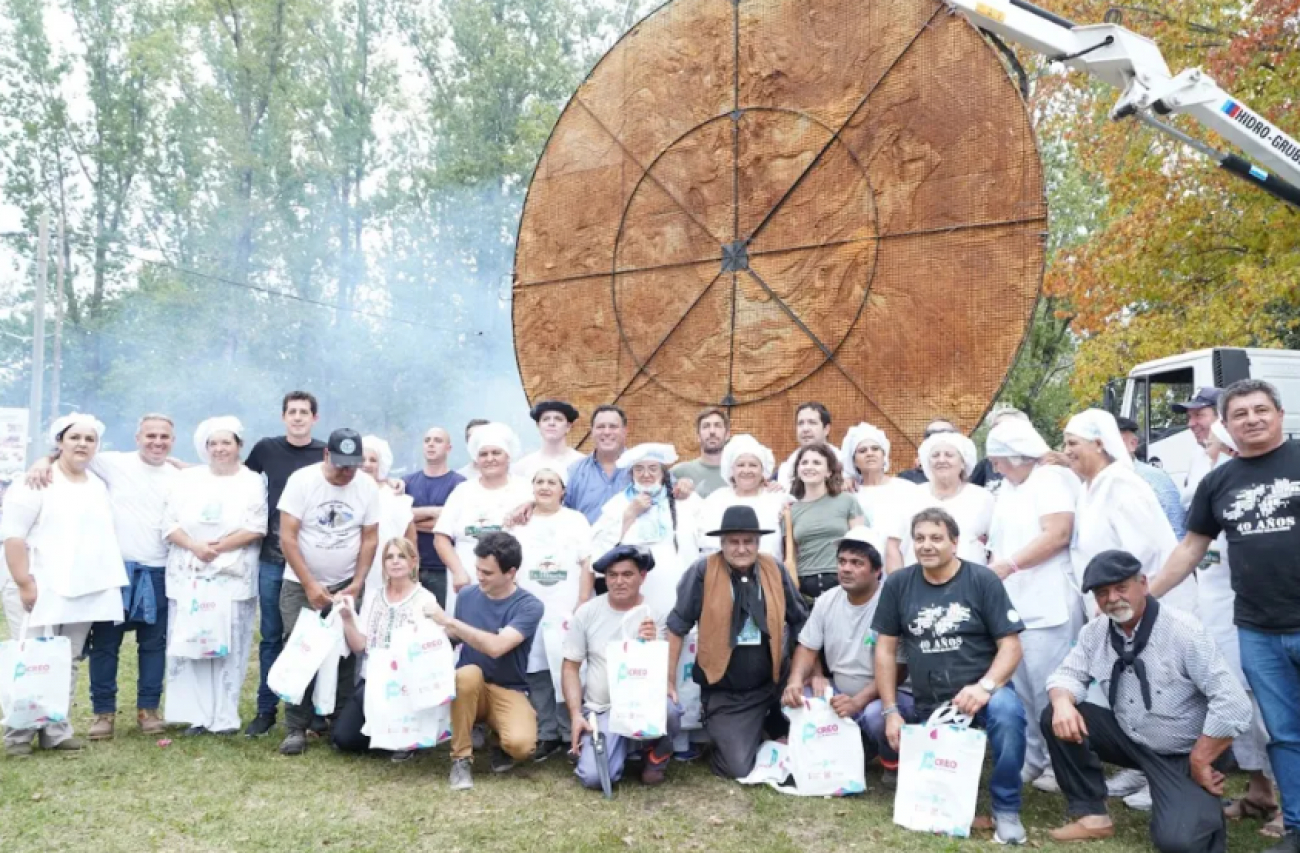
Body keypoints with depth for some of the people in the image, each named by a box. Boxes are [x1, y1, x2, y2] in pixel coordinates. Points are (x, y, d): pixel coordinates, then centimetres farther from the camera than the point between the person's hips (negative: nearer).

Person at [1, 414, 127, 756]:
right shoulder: (37, 482, -6)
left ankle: (55, 730, 14)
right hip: (39, 590, -6)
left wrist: (105, 583, 16)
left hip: (83, 591, 6)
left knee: (66, 664, 8)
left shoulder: (99, 486, 14)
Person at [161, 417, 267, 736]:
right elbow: (169, 523, 4)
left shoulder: (252, 482, 4)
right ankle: (196, 715, 7)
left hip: (233, 577, -2)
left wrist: (218, 547, -14)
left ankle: (224, 717, 5)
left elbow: (256, 529, -6)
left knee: (229, 647, -1)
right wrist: (195, 547, -12)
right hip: (188, 575, 2)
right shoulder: (187, 479, 10)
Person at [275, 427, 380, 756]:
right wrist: (310, 585, -14)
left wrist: (357, 584, -7)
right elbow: (287, 537, -12)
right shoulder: (301, 480, -11)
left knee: (345, 656, 0)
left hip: (347, 585, 2)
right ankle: (296, 728, 3)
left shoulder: (368, 487, -4)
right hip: (301, 584, -2)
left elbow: (370, 539, 2)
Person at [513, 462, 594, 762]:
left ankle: (572, 736, 5)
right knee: (537, 675, 2)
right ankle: (547, 736, 10)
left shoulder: (576, 520, 6)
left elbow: (587, 566, 1)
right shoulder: (521, 523, 10)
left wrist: (581, 609, -7)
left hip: (567, 613, -2)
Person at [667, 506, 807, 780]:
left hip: (771, 684, 3)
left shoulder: (775, 569, -3)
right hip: (725, 693, -3)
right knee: (737, 768, -11)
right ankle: (721, 735, 26)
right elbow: (677, 627, -5)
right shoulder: (703, 571, -13)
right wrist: (669, 681, -4)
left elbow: (801, 622, 9)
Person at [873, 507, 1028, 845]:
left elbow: (1010, 644, -9)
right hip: (927, 707, 3)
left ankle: (1005, 808, -14)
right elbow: (885, 649, 5)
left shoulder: (982, 580, -6)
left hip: (979, 693, -3)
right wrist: (891, 711, -1)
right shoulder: (898, 583, 1)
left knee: (1006, 710, -34)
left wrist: (985, 686, -26)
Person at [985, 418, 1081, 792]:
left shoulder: (1051, 478, -4)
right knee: (1021, 689, 6)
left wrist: (1008, 565, -18)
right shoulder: (1006, 490, 20)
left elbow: (1058, 534, -15)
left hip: (1047, 605, -8)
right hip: (1011, 604, 8)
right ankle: (1031, 759, 14)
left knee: (1049, 688, -6)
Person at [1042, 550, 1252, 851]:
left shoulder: (1181, 631, -23)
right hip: (1131, 739, 6)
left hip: (1182, 755, -5)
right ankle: (1091, 815, 0)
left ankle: (1205, 808, 10)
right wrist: (1063, 702, -25)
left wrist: (1199, 763, -20)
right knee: (1056, 718, -13)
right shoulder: (1095, 632, -4)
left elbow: (1234, 706, -25)